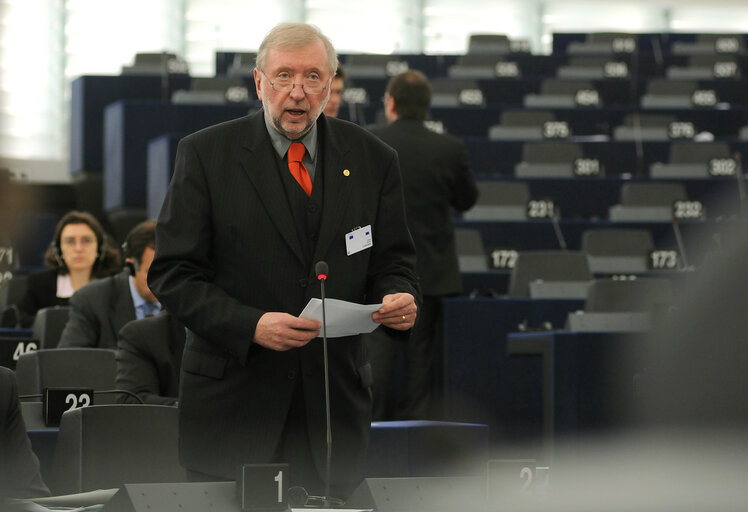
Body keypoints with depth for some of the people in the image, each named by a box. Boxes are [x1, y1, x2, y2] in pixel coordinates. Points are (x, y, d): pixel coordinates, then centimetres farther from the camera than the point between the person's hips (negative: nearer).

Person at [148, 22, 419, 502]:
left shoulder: (373, 159, 7)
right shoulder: (206, 153, -2)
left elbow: (393, 260, 13)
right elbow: (173, 273, -5)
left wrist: (400, 298, -12)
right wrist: (251, 325, -19)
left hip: (336, 401, 2)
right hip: (233, 402, -2)